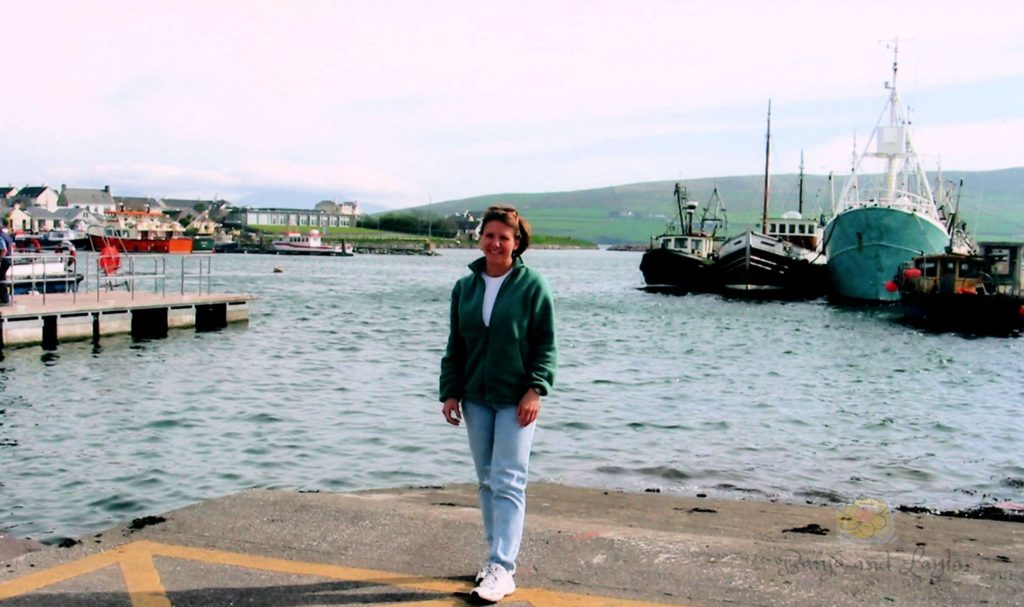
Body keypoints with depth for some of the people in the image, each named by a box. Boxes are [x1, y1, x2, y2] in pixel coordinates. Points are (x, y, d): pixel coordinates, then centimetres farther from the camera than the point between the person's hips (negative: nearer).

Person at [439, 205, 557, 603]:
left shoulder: (533, 285, -5)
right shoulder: (465, 287, 7)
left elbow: (546, 345, -5)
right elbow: (455, 345, 11)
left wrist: (535, 390, -14)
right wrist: (450, 392, 5)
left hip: (516, 400, -5)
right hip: (476, 398, 5)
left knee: (508, 482, -8)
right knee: (486, 481, 12)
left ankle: (502, 569, -7)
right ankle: (498, 556, 25)